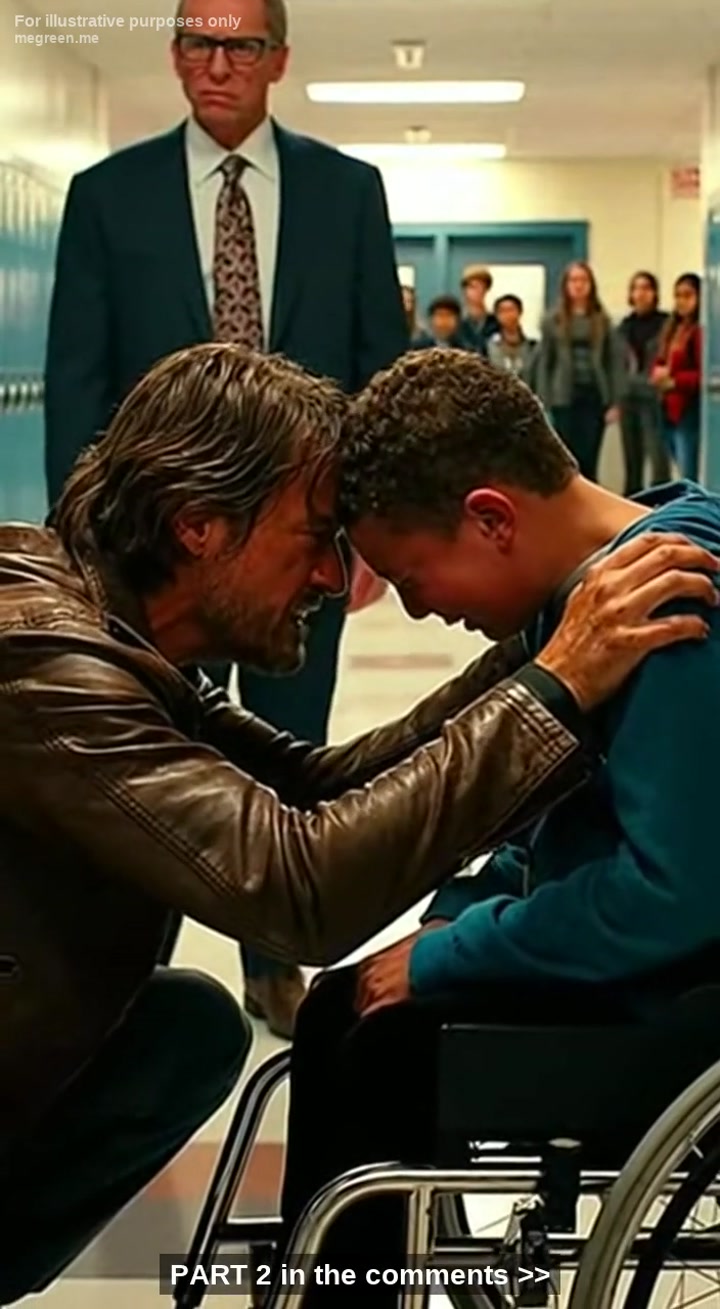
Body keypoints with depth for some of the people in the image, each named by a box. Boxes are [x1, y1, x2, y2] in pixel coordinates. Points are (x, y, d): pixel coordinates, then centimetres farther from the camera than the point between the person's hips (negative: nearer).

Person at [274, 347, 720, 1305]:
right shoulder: (585, 584, 4)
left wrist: (444, 955, -18)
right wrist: (450, 922, 0)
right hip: (617, 951, 10)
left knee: (386, 1050, -14)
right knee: (341, 1010, 11)